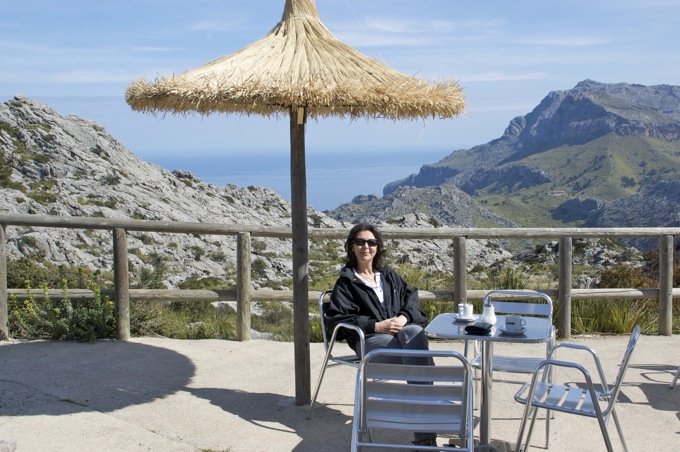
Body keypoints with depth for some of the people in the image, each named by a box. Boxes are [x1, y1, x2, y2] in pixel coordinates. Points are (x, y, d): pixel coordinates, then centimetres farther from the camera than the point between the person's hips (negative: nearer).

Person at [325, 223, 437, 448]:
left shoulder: (388, 274, 24)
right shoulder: (346, 282, 9)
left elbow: (411, 295, 17)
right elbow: (336, 319, -1)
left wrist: (404, 316, -7)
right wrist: (376, 326, -12)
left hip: (402, 329, 3)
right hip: (367, 340, -3)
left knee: (416, 333, -36)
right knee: (419, 354, -32)